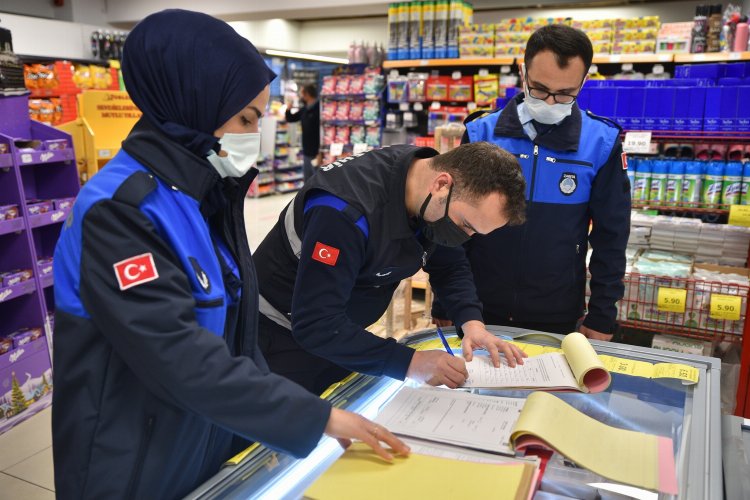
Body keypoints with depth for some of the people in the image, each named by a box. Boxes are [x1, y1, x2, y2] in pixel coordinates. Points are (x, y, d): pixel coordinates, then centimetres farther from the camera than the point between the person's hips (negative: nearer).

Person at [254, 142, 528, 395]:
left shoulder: (441, 203, -13)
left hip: (343, 335, 7)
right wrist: (411, 362, -35)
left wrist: (472, 322, -15)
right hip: (286, 336, -6)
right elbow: (314, 324, -36)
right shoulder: (346, 211, -36)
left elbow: (449, 266, 2)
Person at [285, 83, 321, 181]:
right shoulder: (304, 109, 11)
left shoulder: (319, 109, -15)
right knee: (307, 177, 14)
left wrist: (320, 152, -25)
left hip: (316, 152, -8)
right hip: (307, 151, 8)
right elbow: (290, 119, 24)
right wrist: (288, 109, 3)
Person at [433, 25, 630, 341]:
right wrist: (443, 303, 0)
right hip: (477, 307, 1)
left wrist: (602, 315, 0)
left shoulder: (601, 143, -8)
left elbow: (610, 237, -1)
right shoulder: (481, 134, -8)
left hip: (556, 315, 0)